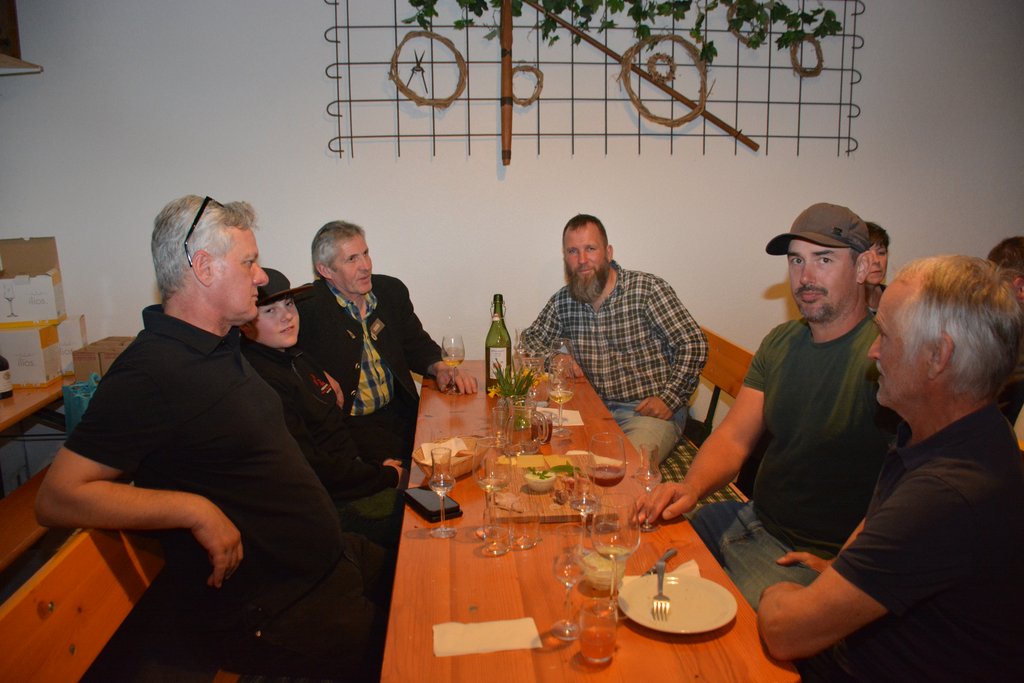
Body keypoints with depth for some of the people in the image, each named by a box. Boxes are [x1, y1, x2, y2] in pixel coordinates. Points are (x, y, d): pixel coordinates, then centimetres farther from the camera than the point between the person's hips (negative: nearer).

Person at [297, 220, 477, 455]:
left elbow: (416, 344, 16)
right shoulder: (306, 309, -11)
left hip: (400, 411, 6)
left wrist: (440, 369, -2)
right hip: (348, 424, -6)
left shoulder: (392, 290, 9)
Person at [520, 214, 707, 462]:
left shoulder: (647, 288, -7)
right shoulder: (562, 301, 7)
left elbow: (693, 344, -7)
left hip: (648, 411, -4)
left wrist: (669, 399, -15)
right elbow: (530, 339, 19)